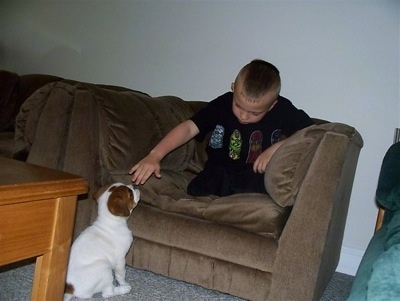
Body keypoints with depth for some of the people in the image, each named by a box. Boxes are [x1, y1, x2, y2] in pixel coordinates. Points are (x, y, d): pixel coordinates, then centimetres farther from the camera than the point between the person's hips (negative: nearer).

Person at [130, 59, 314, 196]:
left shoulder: (283, 112, -3)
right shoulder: (222, 104, -3)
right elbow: (189, 127, -9)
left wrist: (277, 147, -17)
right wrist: (155, 155, -21)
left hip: (260, 178, 0)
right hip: (220, 174, 0)